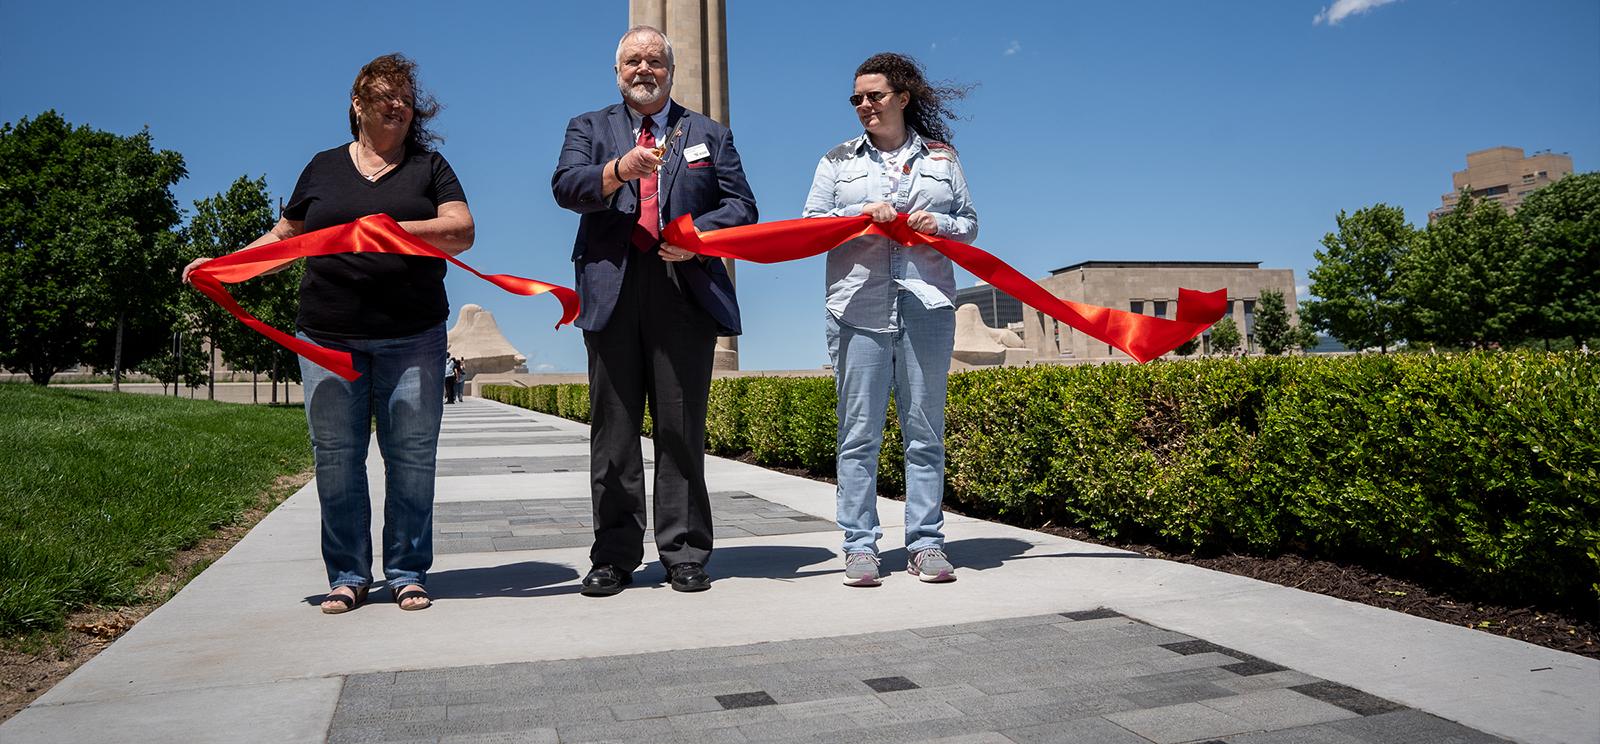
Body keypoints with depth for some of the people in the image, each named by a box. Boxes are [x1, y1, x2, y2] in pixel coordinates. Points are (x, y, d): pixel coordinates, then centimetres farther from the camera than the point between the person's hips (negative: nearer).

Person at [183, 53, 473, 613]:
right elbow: (284, 238, 21)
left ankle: (408, 572, 10)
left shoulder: (429, 166, 11)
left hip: (412, 336, -1)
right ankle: (348, 576, 13)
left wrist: (396, 228, -17)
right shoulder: (324, 168, 16)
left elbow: (461, 232, -3)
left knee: (411, 455, -2)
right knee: (336, 456, 1)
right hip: (328, 335, 2)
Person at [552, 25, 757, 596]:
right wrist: (619, 171, -20)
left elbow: (742, 206, 10)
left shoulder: (710, 134, 19)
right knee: (613, 429, 2)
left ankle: (684, 554, 8)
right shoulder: (589, 128, 17)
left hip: (685, 293, 0)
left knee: (682, 428, 1)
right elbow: (566, 186, -1)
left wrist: (697, 234, -9)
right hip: (612, 295, 1)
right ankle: (614, 556, 10)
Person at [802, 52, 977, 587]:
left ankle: (926, 543, 8)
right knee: (858, 433, -2)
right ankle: (860, 546, 4)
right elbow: (810, 224, 7)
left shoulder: (942, 156, 16)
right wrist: (861, 215, -9)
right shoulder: (838, 160, 15)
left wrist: (939, 224, -6)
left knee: (924, 431, 2)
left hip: (927, 307, 1)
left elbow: (969, 224, 16)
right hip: (858, 309, 0)